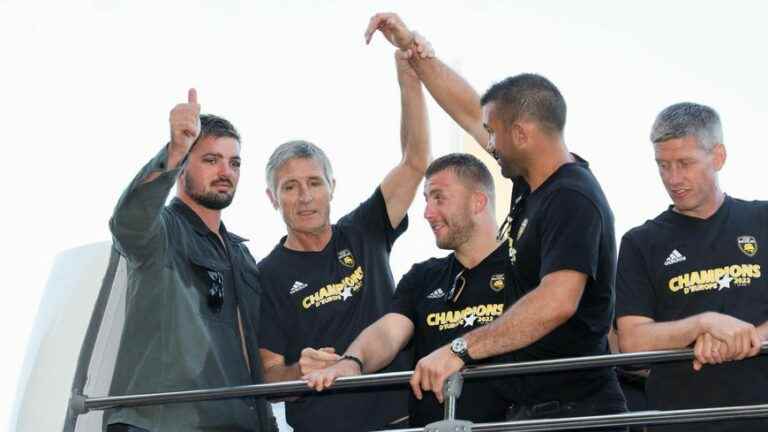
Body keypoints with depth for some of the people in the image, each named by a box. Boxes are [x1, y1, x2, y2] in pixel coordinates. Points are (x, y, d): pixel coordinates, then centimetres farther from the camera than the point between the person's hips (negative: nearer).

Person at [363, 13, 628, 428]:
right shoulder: (533, 183, 8)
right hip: (537, 403, 9)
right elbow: (469, 111, 19)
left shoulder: (572, 200, -19)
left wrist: (460, 350, -32)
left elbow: (557, 302, -32)